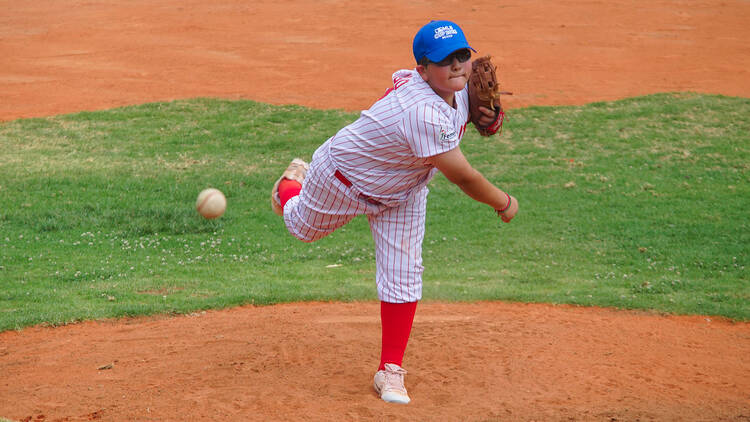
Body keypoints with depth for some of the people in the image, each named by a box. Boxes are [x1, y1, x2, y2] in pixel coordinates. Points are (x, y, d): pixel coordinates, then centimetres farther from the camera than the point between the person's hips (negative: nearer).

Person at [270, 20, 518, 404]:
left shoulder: (459, 86, -19)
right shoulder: (424, 113, -46)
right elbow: (462, 177, -39)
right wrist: (503, 202, -22)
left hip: (402, 192, 6)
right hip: (345, 177, -6)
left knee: (403, 276, -1)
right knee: (304, 228, 24)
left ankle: (391, 371, 10)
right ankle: (294, 183, 60)